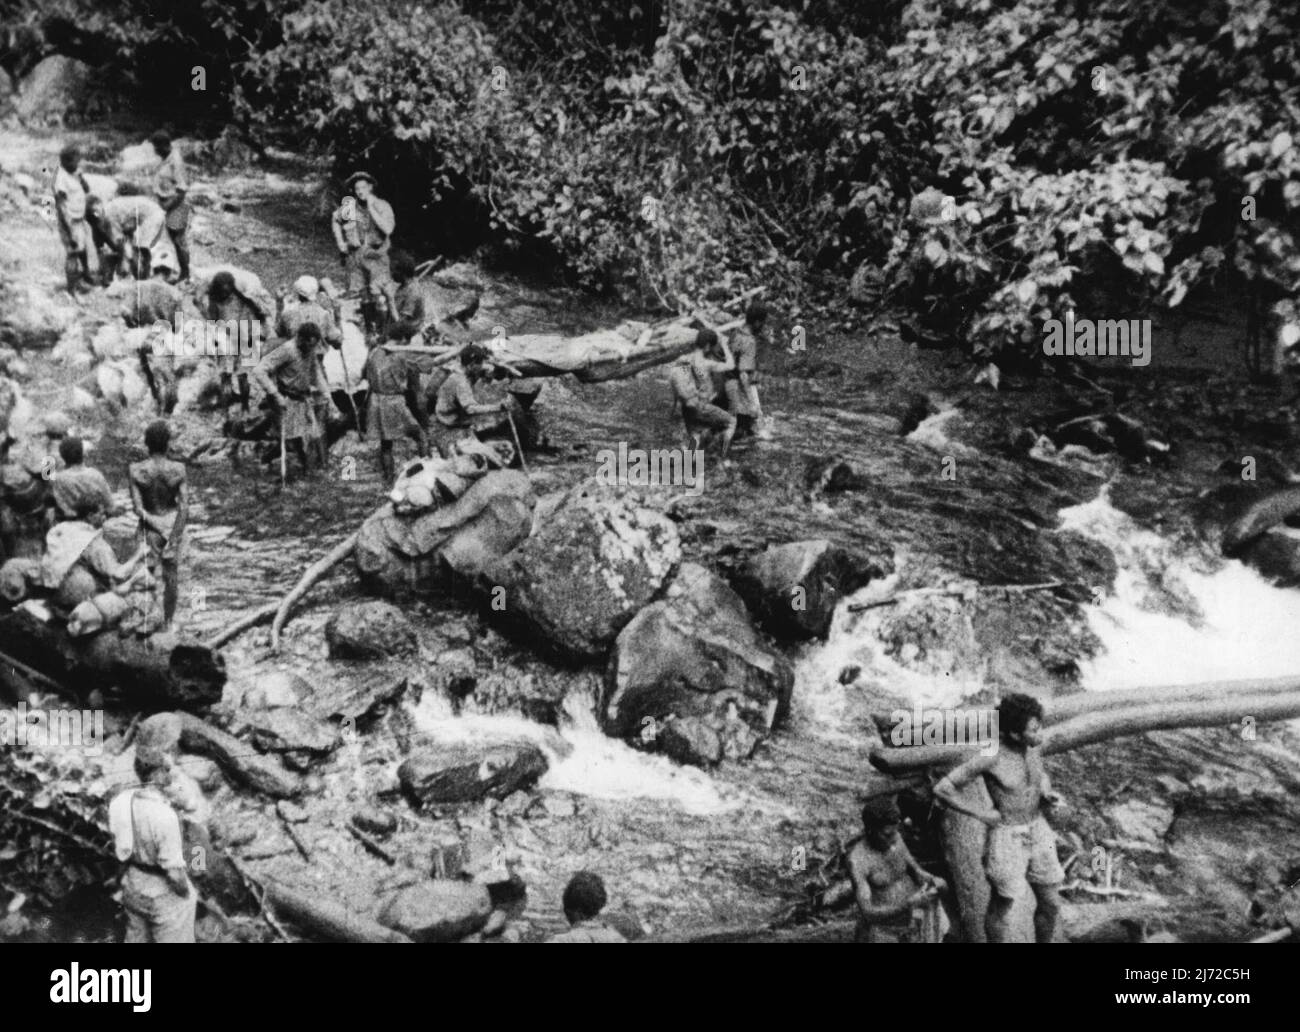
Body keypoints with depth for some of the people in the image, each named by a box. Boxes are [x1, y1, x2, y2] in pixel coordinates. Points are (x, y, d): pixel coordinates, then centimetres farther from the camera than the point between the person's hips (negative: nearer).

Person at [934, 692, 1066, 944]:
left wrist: (1048, 797, -5)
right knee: (1000, 908, 13)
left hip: (1037, 831, 6)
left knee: (1051, 904, 16)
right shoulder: (989, 757, -26)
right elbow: (942, 790, -22)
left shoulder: (1032, 745, -6)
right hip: (1006, 838, -6)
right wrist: (981, 814, -16)